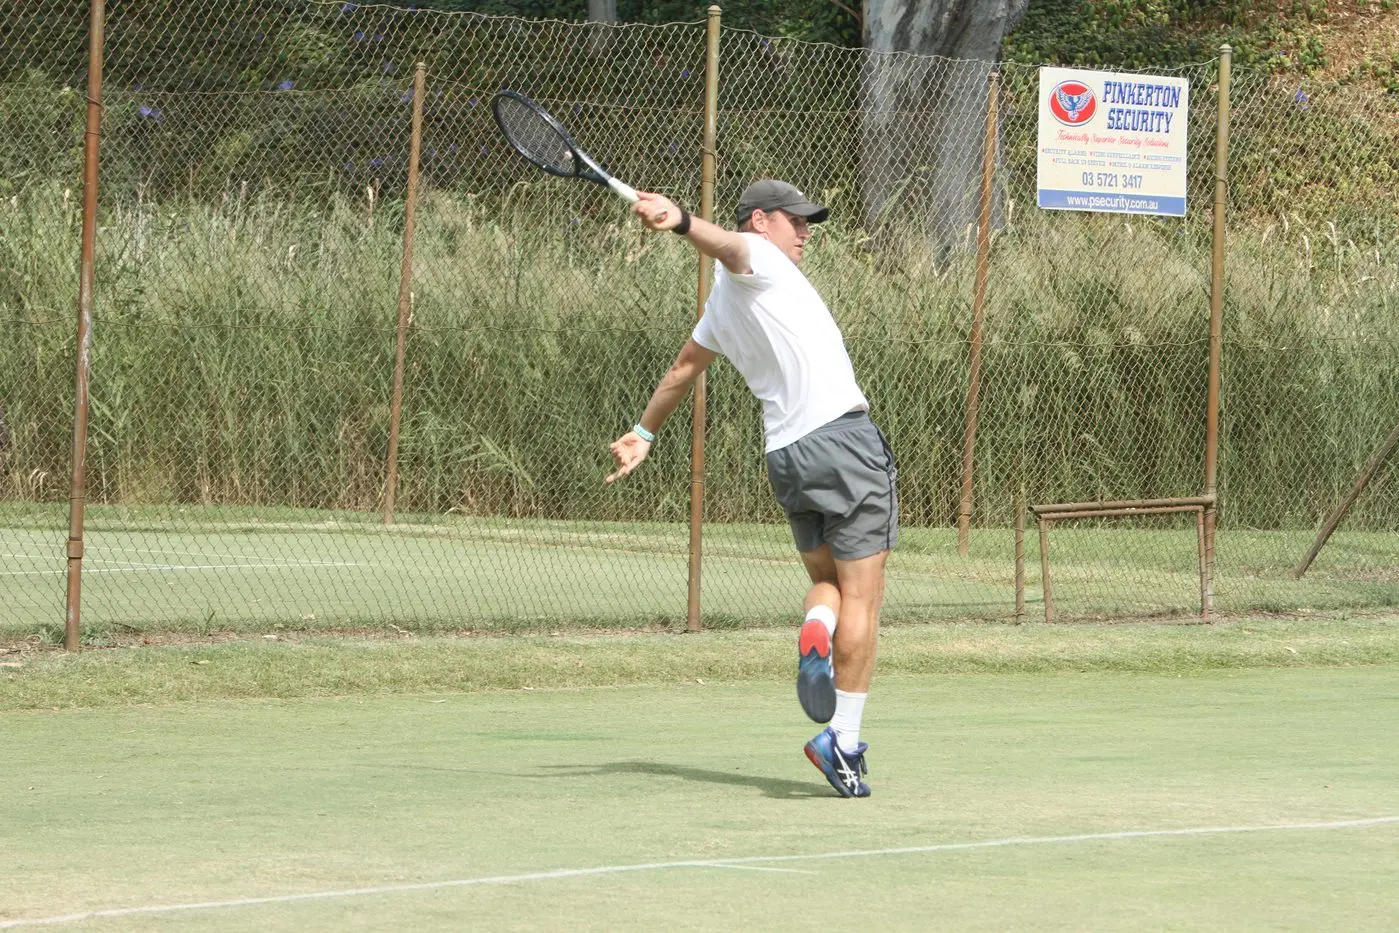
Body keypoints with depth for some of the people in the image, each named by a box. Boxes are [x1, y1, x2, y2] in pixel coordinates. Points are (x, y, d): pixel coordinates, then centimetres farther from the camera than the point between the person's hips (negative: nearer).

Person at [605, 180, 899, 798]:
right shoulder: (753, 254, -1)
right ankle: (844, 741, -9)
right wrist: (680, 221, -46)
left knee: (826, 580, 20)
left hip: (785, 457, 8)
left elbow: (684, 367, 32)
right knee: (861, 596, -4)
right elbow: (723, 241, -24)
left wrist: (645, 433, 46)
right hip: (843, 436, -8)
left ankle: (815, 634, -14)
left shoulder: (721, 304, 19)